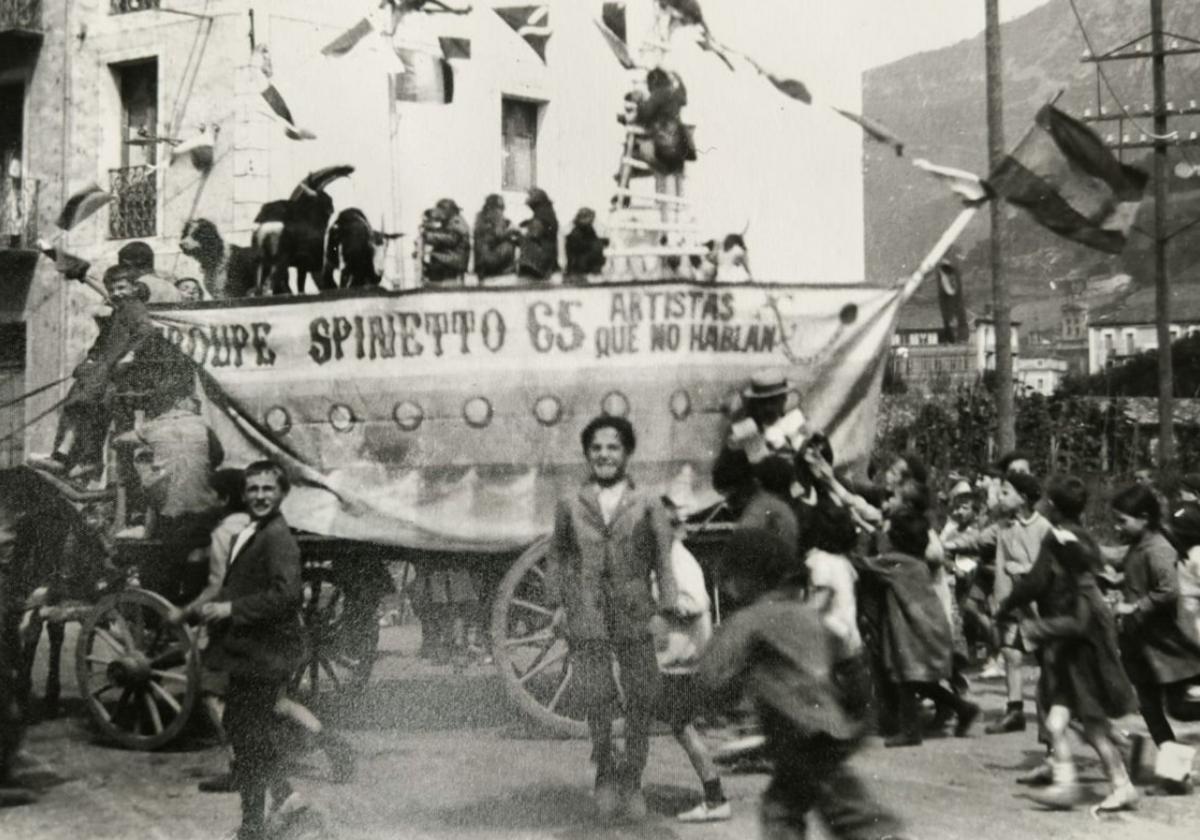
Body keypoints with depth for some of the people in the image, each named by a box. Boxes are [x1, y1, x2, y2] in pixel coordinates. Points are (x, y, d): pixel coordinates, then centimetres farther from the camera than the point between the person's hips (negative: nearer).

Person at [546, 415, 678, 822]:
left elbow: (665, 557, 2)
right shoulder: (570, 505, 9)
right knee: (598, 700, -4)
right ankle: (605, 773, 20)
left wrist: (668, 607, -6)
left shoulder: (648, 505, 5)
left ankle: (631, 781, 19)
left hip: (636, 615, 0)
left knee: (641, 700, 1)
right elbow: (558, 556, 14)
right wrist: (558, 603, 6)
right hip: (586, 618, 0)